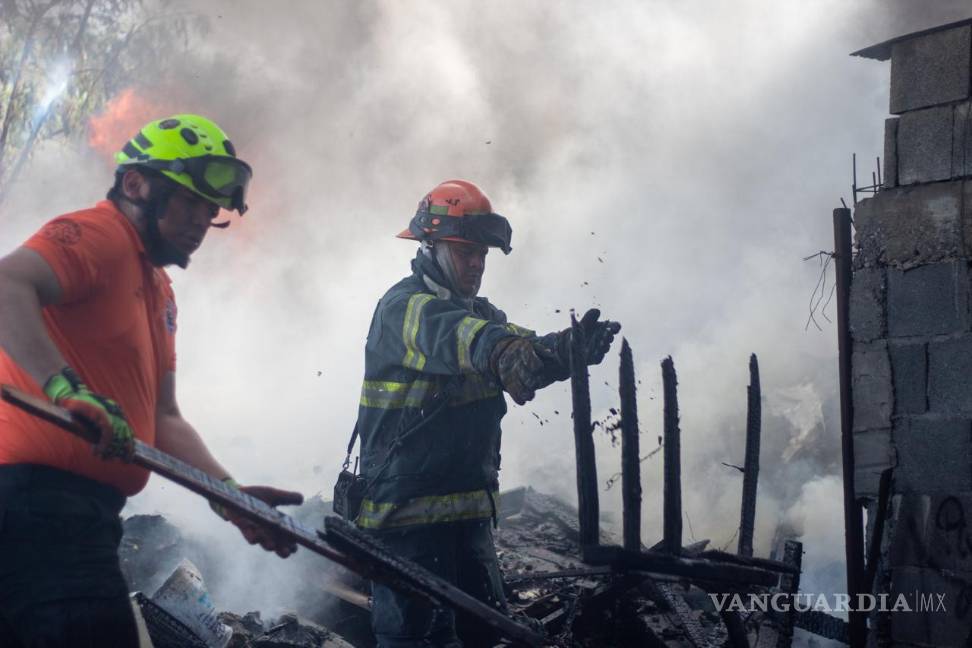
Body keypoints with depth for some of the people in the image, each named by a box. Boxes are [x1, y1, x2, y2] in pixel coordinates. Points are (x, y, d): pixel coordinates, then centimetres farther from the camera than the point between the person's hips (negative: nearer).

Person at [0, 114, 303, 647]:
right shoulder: (100, 234, -6)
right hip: (44, 493, -10)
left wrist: (231, 495, 10)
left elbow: (163, 420, 22)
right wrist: (65, 386, -36)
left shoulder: (159, 292, 24)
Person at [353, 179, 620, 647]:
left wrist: (569, 348, -28)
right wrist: (503, 349, -58)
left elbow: (523, 361, -4)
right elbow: (446, 335, -37)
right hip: (407, 506, -8)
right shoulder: (403, 306, -12)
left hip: (469, 507, 8)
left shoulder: (476, 310, 14)